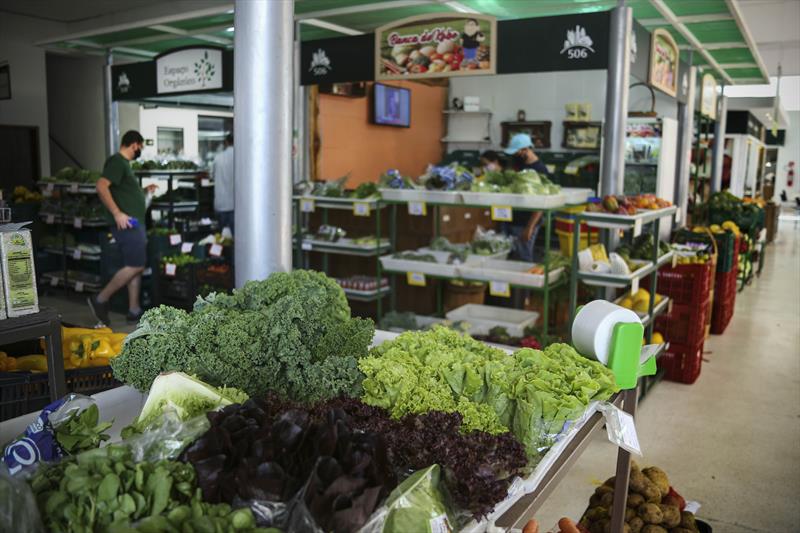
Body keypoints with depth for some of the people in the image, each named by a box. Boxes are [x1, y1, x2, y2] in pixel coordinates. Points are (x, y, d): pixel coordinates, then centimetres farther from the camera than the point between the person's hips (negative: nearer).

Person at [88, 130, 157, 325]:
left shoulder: (124, 163, 18)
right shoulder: (116, 161, -11)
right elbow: (101, 186, -24)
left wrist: (144, 191, 25)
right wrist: (117, 213, -27)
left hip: (134, 224, 10)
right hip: (127, 224, -10)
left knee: (136, 266, 10)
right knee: (135, 266, -10)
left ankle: (134, 311, 14)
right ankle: (100, 300, 1)